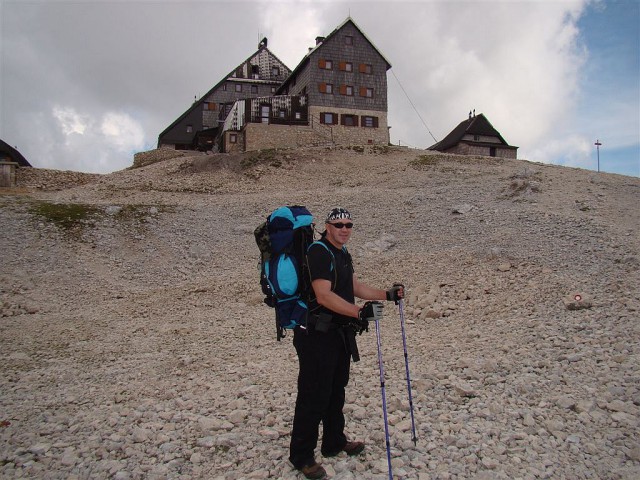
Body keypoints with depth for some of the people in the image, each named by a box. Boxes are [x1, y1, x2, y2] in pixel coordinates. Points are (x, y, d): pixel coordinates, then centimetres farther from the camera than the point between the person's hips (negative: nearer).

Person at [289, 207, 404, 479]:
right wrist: (359, 312, -34)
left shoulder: (342, 254, 14)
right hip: (317, 335, -10)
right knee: (314, 395, -2)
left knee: (336, 390, 20)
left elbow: (355, 287, 20)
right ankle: (302, 456, 12)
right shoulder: (319, 252, -17)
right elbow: (324, 296, -27)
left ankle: (334, 443, 37)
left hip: (340, 333, 10)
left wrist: (387, 295, 11)